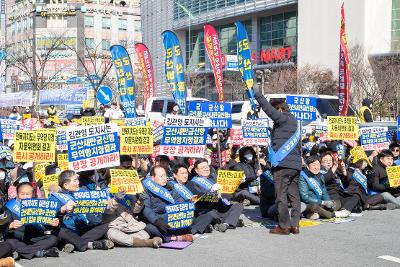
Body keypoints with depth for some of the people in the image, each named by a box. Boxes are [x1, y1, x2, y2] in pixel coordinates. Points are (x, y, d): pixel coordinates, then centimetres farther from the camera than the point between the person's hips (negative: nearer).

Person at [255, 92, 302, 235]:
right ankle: (295, 225, 10)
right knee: (294, 195, 9)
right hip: (296, 165, 9)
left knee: (281, 196, -4)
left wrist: (256, 94, -7)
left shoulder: (283, 119, -5)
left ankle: (284, 226, -3)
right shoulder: (294, 122, 22)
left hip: (283, 164, -9)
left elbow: (269, 110, -16)